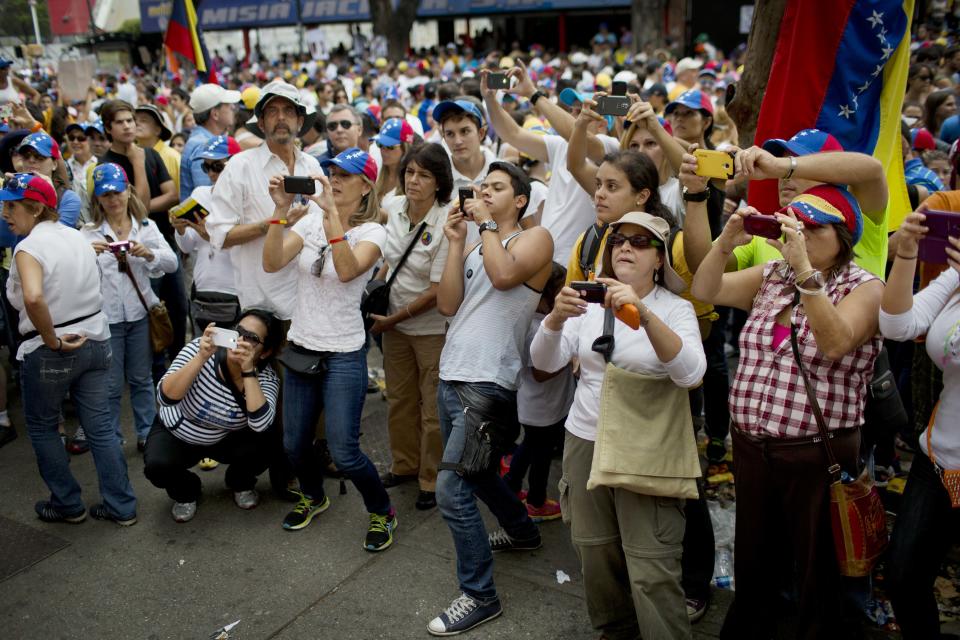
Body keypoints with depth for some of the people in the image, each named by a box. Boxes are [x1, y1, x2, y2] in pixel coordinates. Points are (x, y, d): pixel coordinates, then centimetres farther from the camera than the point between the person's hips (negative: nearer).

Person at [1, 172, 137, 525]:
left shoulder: (29, 248, -16)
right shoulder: (77, 236, 6)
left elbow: (33, 298, -34)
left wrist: (52, 340, -22)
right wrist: (81, 328, 15)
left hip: (50, 352, -6)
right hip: (94, 341, 6)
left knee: (41, 427, 16)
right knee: (100, 427, 11)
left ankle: (68, 504, 26)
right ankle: (122, 506, 17)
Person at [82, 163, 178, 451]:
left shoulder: (146, 227, 5)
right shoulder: (88, 233, 1)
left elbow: (172, 263, -3)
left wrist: (148, 254, -21)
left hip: (141, 313, 1)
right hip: (106, 317, -1)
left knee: (141, 378, 14)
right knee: (110, 384, 7)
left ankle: (147, 432, 27)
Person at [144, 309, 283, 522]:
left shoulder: (267, 377, -22)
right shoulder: (200, 348, -27)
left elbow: (260, 423, -39)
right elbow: (165, 397, -36)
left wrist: (248, 370, -42)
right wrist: (201, 357, -47)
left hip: (227, 438, 1)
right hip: (176, 434, -1)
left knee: (265, 445, -26)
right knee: (158, 465, -31)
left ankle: (240, 483, 9)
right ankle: (185, 490, 7)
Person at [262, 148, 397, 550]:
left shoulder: (372, 231, -8)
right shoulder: (311, 221, 4)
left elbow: (348, 270, -29)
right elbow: (272, 263, -9)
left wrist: (332, 211, -32)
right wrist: (281, 209, -18)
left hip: (344, 354, -5)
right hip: (300, 348, 5)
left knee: (343, 453, -6)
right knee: (294, 444, 13)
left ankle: (382, 513, 21)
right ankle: (313, 497, 44)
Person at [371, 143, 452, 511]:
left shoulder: (446, 224, -22)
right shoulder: (394, 207, -5)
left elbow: (437, 291, -20)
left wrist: (392, 319, -14)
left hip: (432, 326, -6)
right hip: (393, 320, 6)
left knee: (433, 408, 7)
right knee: (399, 399, 20)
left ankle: (433, 481, 25)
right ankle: (405, 464, 41)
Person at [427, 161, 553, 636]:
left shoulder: (535, 238, -2)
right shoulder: (475, 246, 17)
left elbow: (503, 276, -23)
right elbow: (448, 304, 5)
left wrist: (488, 223, -10)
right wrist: (456, 241, 1)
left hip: (487, 384, -8)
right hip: (451, 376, 8)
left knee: (450, 489, -13)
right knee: (471, 469, 23)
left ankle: (479, 596, 1)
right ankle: (522, 531, 48)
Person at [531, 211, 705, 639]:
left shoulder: (676, 308, -6)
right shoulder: (590, 302, 4)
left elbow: (691, 373, -24)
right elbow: (545, 362, -4)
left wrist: (644, 313, -36)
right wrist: (557, 317, -25)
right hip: (584, 442, 4)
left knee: (652, 572, -7)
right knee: (596, 557, 13)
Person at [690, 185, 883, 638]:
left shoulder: (864, 288, -6)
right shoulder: (771, 277, 9)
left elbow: (835, 344, -24)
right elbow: (705, 290, 4)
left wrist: (804, 269, -29)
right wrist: (727, 242, -11)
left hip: (817, 455, -5)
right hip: (751, 447, 5)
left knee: (817, 575, 10)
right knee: (750, 565, 19)